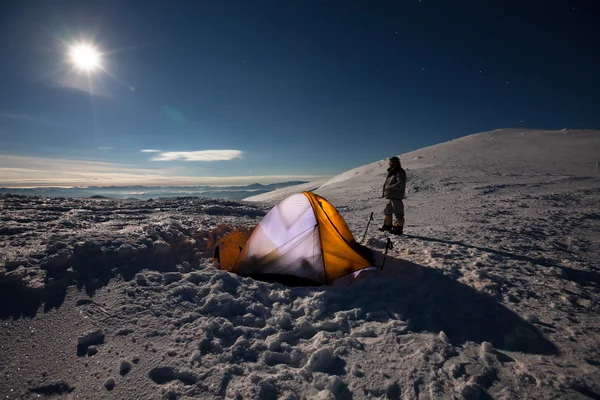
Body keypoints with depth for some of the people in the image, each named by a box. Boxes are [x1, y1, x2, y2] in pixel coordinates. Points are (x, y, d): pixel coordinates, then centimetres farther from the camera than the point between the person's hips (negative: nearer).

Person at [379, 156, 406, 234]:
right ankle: (387, 226, 28)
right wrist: (385, 190, 11)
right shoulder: (392, 172, 19)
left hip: (396, 196, -10)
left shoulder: (400, 172, -11)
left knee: (398, 213, -4)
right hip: (390, 196, 10)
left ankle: (398, 229, 3)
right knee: (387, 211, 17)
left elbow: (400, 184, -21)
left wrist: (389, 187, -18)